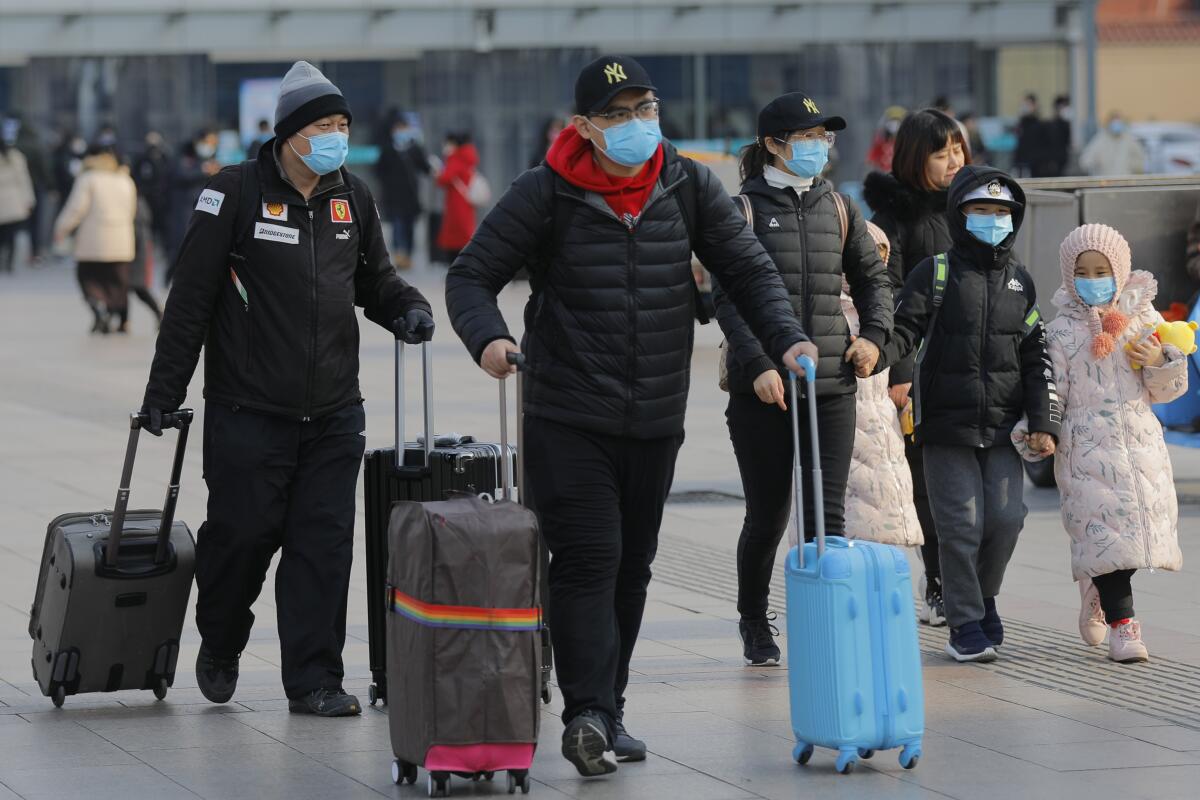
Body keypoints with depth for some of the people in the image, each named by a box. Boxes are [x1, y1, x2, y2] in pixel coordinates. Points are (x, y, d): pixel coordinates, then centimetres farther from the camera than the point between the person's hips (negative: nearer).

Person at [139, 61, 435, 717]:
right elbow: (191, 298, -5)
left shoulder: (352, 198, 10)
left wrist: (408, 309, 1)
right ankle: (219, 648, 28)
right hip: (248, 411, -4)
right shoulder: (236, 194, -6)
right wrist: (164, 390, -5)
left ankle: (314, 680, 5)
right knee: (241, 534, 1)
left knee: (324, 543, -1)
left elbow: (374, 281, 24)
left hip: (333, 415, 4)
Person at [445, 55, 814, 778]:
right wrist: (487, 337, -24)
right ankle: (589, 713, -16)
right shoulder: (546, 194, -6)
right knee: (588, 558, -14)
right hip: (568, 417, -4)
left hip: (656, 420, 4)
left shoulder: (689, 188, 4)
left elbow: (748, 269, 7)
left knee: (632, 566, 10)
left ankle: (606, 715, 19)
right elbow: (472, 275, -3)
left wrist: (787, 337, -10)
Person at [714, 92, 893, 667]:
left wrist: (874, 335, 6)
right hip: (762, 387, -3)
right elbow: (729, 297, -8)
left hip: (832, 387, 3)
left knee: (827, 513, -7)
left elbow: (872, 278, 24)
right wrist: (760, 366, -19)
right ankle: (753, 624, 27)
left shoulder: (837, 208, 11)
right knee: (768, 513, 6)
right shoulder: (744, 209, -3)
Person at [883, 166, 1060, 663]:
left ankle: (984, 596, 22)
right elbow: (903, 328, -5)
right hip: (948, 426, -3)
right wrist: (874, 356, -27)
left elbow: (1036, 359, 12)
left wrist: (1042, 423, 5)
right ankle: (965, 624, 5)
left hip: (1003, 429, 3)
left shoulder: (1019, 282, 11)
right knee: (961, 525, -5)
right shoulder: (936, 274, 0)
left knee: (1006, 517, -4)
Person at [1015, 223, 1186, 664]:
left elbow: (1165, 391, 12)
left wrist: (1161, 363, -9)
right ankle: (1121, 622, -6)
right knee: (1106, 528, -12)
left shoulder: (1144, 320, 10)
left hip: (1140, 440, 3)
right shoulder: (1061, 330, 4)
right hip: (1087, 442, -3)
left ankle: (1098, 586, 32)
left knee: (1139, 525, 2)